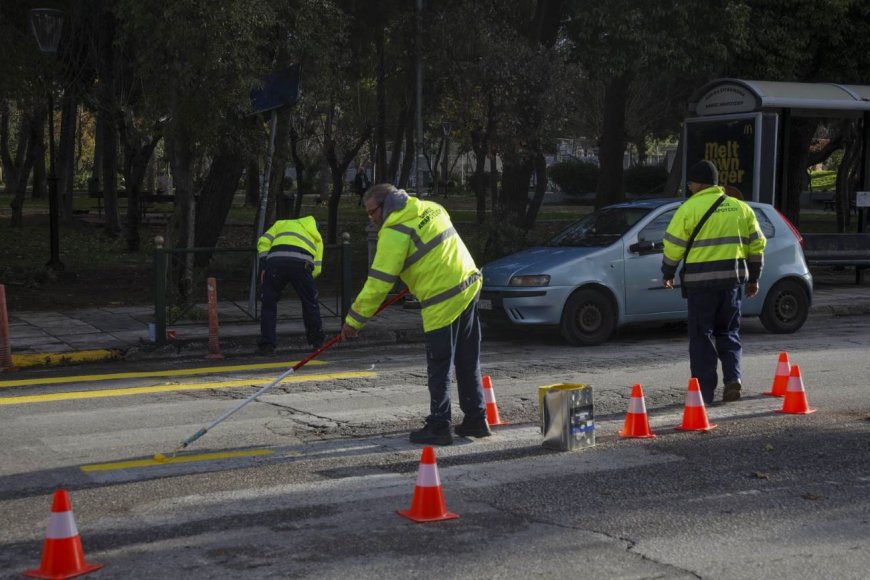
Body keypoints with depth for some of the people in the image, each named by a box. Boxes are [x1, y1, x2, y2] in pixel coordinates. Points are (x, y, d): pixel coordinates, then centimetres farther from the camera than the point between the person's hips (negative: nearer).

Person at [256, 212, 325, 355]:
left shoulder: (281, 224, 36)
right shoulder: (316, 236, 35)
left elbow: (263, 242, 16)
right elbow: (317, 267, 21)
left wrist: (263, 267, 12)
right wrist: (303, 283, 30)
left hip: (275, 260, 0)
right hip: (301, 262, 0)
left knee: (269, 304, 13)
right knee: (310, 303, 20)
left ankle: (266, 345, 10)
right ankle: (317, 341, 30)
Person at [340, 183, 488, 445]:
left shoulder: (394, 232, -13)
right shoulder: (431, 208, 12)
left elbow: (378, 283, -14)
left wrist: (354, 320, -8)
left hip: (443, 302, -8)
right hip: (470, 286, 8)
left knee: (439, 367, 0)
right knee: (468, 362, 15)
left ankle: (438, 427, 4)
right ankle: (476, 420, 21)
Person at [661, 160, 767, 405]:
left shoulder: (689, 208, -5)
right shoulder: (740, 208, 10)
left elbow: (673, 246, -5)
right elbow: (756, 245, 12)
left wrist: (667, 274, 9)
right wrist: (753, 278, 20)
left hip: (701, 281, -4)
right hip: (733, 279, 4)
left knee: (702, 336, 3)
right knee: (728, 332, 18)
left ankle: (704, 392, 2)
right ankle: (733, 377, 0)